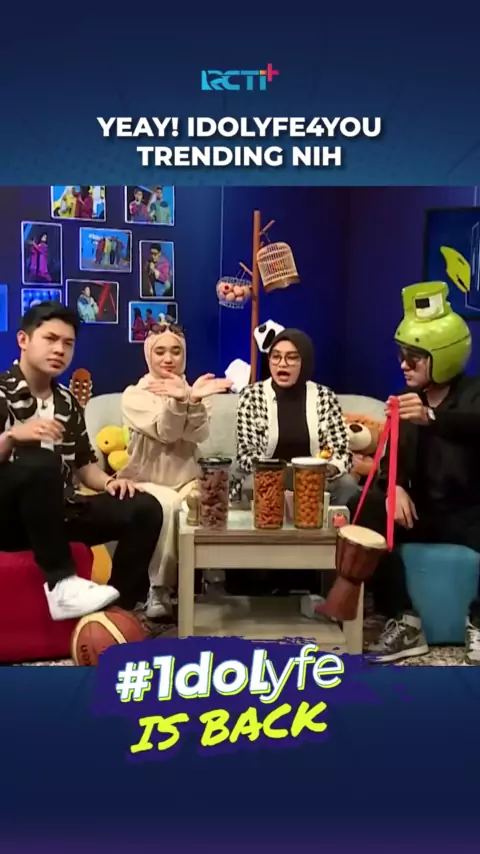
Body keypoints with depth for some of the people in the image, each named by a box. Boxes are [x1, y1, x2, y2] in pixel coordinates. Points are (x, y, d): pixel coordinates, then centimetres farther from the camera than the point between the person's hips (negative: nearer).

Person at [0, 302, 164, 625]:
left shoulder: (68, 402, 12)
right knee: (42, 461, -36)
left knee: (144, 508, -12)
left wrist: (108, 482, -4)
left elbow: (84, 464, 17)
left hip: (56, 512, 6)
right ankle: (61, 582, -29)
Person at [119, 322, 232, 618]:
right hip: (147, 481, -3)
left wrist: (193, 400, -28)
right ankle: (159, 587, -21)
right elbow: (164, 432, -17)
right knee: (167, 504, -36)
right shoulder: (135, 395, 1)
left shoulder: (191, 391, 11)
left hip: (187, 480, 3)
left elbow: (200, 435, -10)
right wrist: (180, 400, -34)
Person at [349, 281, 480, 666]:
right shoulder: (409, 400, 10)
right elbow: (394, 459, 6)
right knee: (367, 510, -24)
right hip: (422, 511, 4)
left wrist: (431, 417, -53)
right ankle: (405, 622, -18)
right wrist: (395, 488, -18)